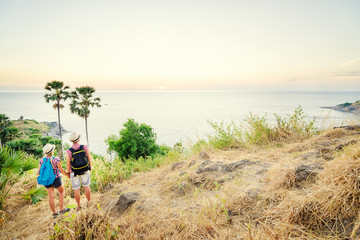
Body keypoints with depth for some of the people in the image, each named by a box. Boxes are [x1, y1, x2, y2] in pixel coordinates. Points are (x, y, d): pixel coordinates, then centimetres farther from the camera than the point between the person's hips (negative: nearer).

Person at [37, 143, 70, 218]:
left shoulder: (42, 160, -5)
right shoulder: (56, 159, -18)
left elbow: (38, 172, -2)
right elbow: (61, 170, -13)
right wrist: (68, 175, 3)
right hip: (56, 180, -4)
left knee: (51, 197, 13)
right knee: (62, 191, 20)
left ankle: (54, 213, 24)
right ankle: (61, 209, 18)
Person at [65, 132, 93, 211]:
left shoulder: (68, 152, -21)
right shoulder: (85, 147, -19)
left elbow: (68, 164, -12)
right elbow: (89, 158, -9)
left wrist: (68, 173, 5)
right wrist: (90, 167, 8)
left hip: (74, 173, -1)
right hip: (85, 171, 1)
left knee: (76, 189, 13)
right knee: (86, 186, 17)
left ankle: (79, 206, 26)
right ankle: (89, 202, 28)